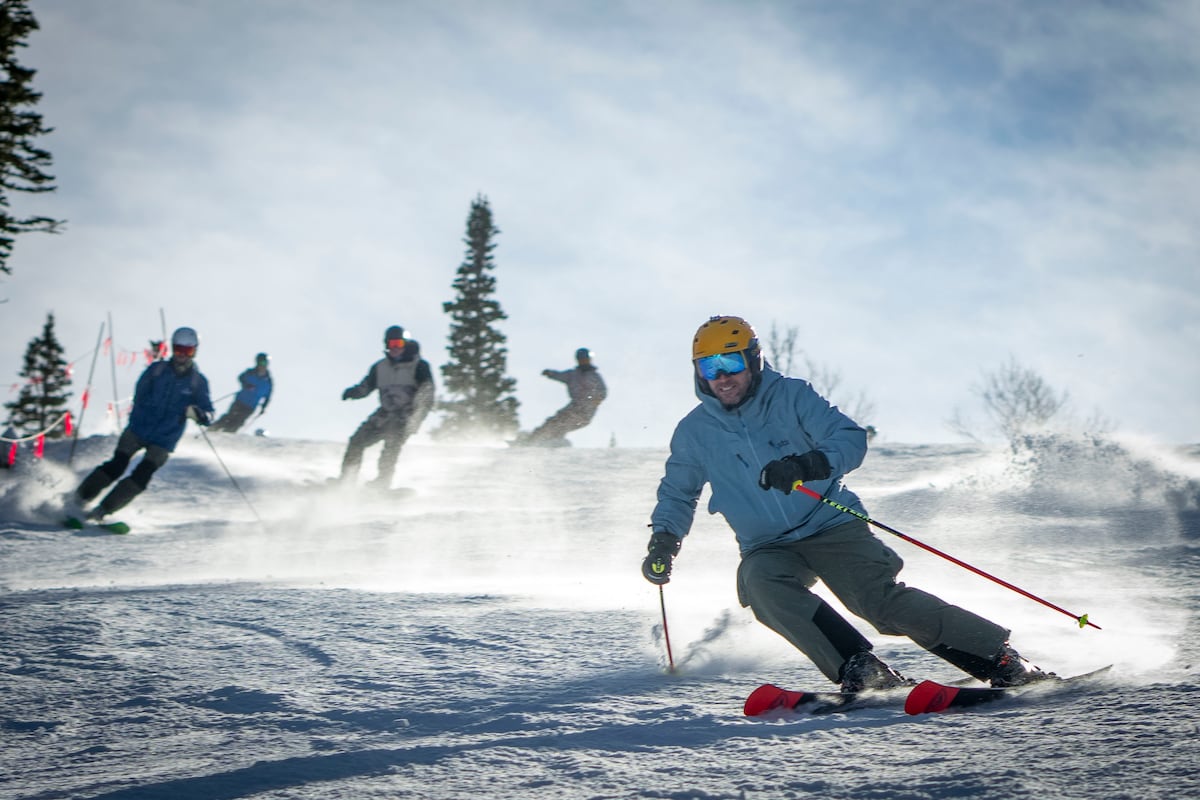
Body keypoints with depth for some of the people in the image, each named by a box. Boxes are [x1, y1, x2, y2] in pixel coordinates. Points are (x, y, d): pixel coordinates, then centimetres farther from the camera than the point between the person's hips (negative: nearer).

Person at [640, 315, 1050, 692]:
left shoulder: (791, 396, -5)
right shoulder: (694, 432, 3)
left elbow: (850, 438, -14)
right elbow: (678, 493, 19)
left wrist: (806, 465, -33)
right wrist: (663, 540, 1)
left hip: (833, 527, -2)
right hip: (768, 548, 3)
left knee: (884, 600, -22)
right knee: (762, 585, -32)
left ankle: (1001, 660, -15)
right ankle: (858, 667, -31)